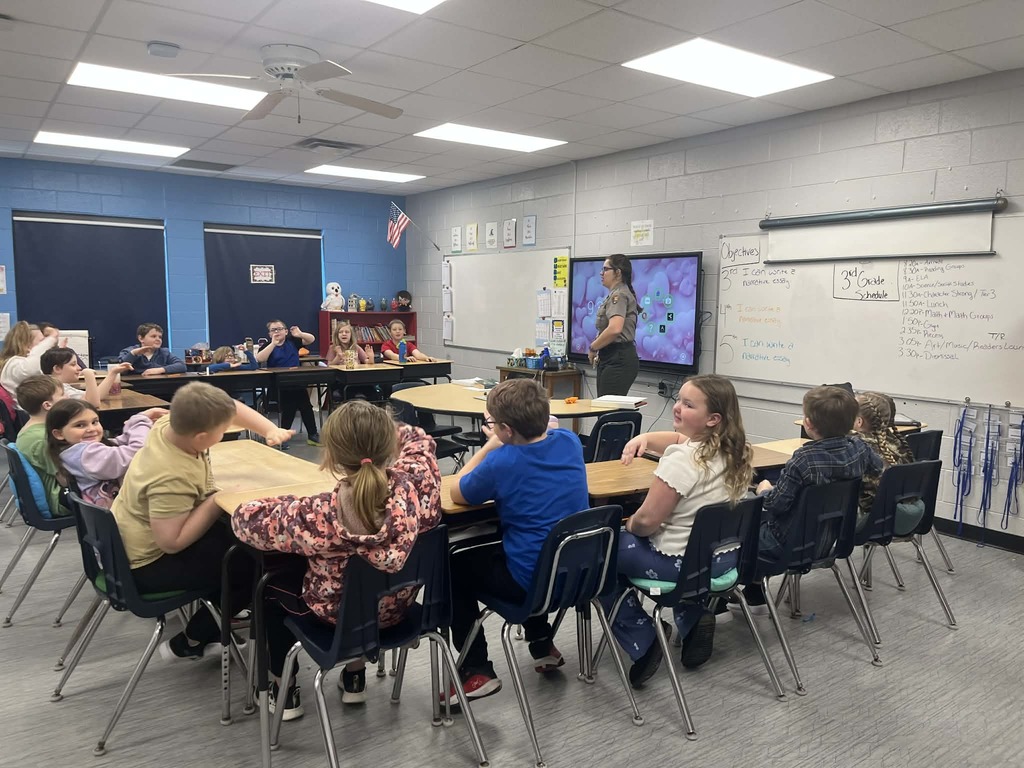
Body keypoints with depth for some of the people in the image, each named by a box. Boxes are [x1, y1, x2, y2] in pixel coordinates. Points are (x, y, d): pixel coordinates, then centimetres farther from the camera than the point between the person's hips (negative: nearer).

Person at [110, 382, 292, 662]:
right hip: (148, 563, -9)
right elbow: (172, 542, -34)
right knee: (251, 564, -7)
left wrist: (270, 430, -14)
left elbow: (231, 408, -1)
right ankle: (190, 642, 10)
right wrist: (219, 500, -29)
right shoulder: (171, 478, -37)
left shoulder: (171, 424, -12)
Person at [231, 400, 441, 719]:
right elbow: (418, 438, -7)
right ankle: (355, 676, 49)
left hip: (336, 615, -3)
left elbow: (244, 519, -19)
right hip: (394, 608, 3)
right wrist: (380, 434, -5)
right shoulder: (418, 483, -31)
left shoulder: (318, 517, -38)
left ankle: (284, 690, 41)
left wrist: (292, 503, -6)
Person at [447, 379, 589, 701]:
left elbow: (457, 494, -4)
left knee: (455, 568, 17)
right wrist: (501, 446, 5)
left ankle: (477, 671, 17)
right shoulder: (569, 441, -4)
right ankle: (543, 646, 38)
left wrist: (489, 447, -1)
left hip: (531, 582, -7)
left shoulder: (502, 462, -21)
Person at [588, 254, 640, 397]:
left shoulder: (618, 295, -11)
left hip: (618, 359, -11)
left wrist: (593, 347, -13)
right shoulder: (614, 295, 23)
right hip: (611, 358, 11)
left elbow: (615, 328, -26)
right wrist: (600, 352, 14)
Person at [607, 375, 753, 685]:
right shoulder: (736, 450, -1)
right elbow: (682, 440, 17)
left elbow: (647, 522, -25)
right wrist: (645, 437, -1)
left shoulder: (682, 461, -28)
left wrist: (629, 524, -2)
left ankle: (642, 643, 9)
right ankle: (693, 618, 22)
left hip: (682, 563, -8)